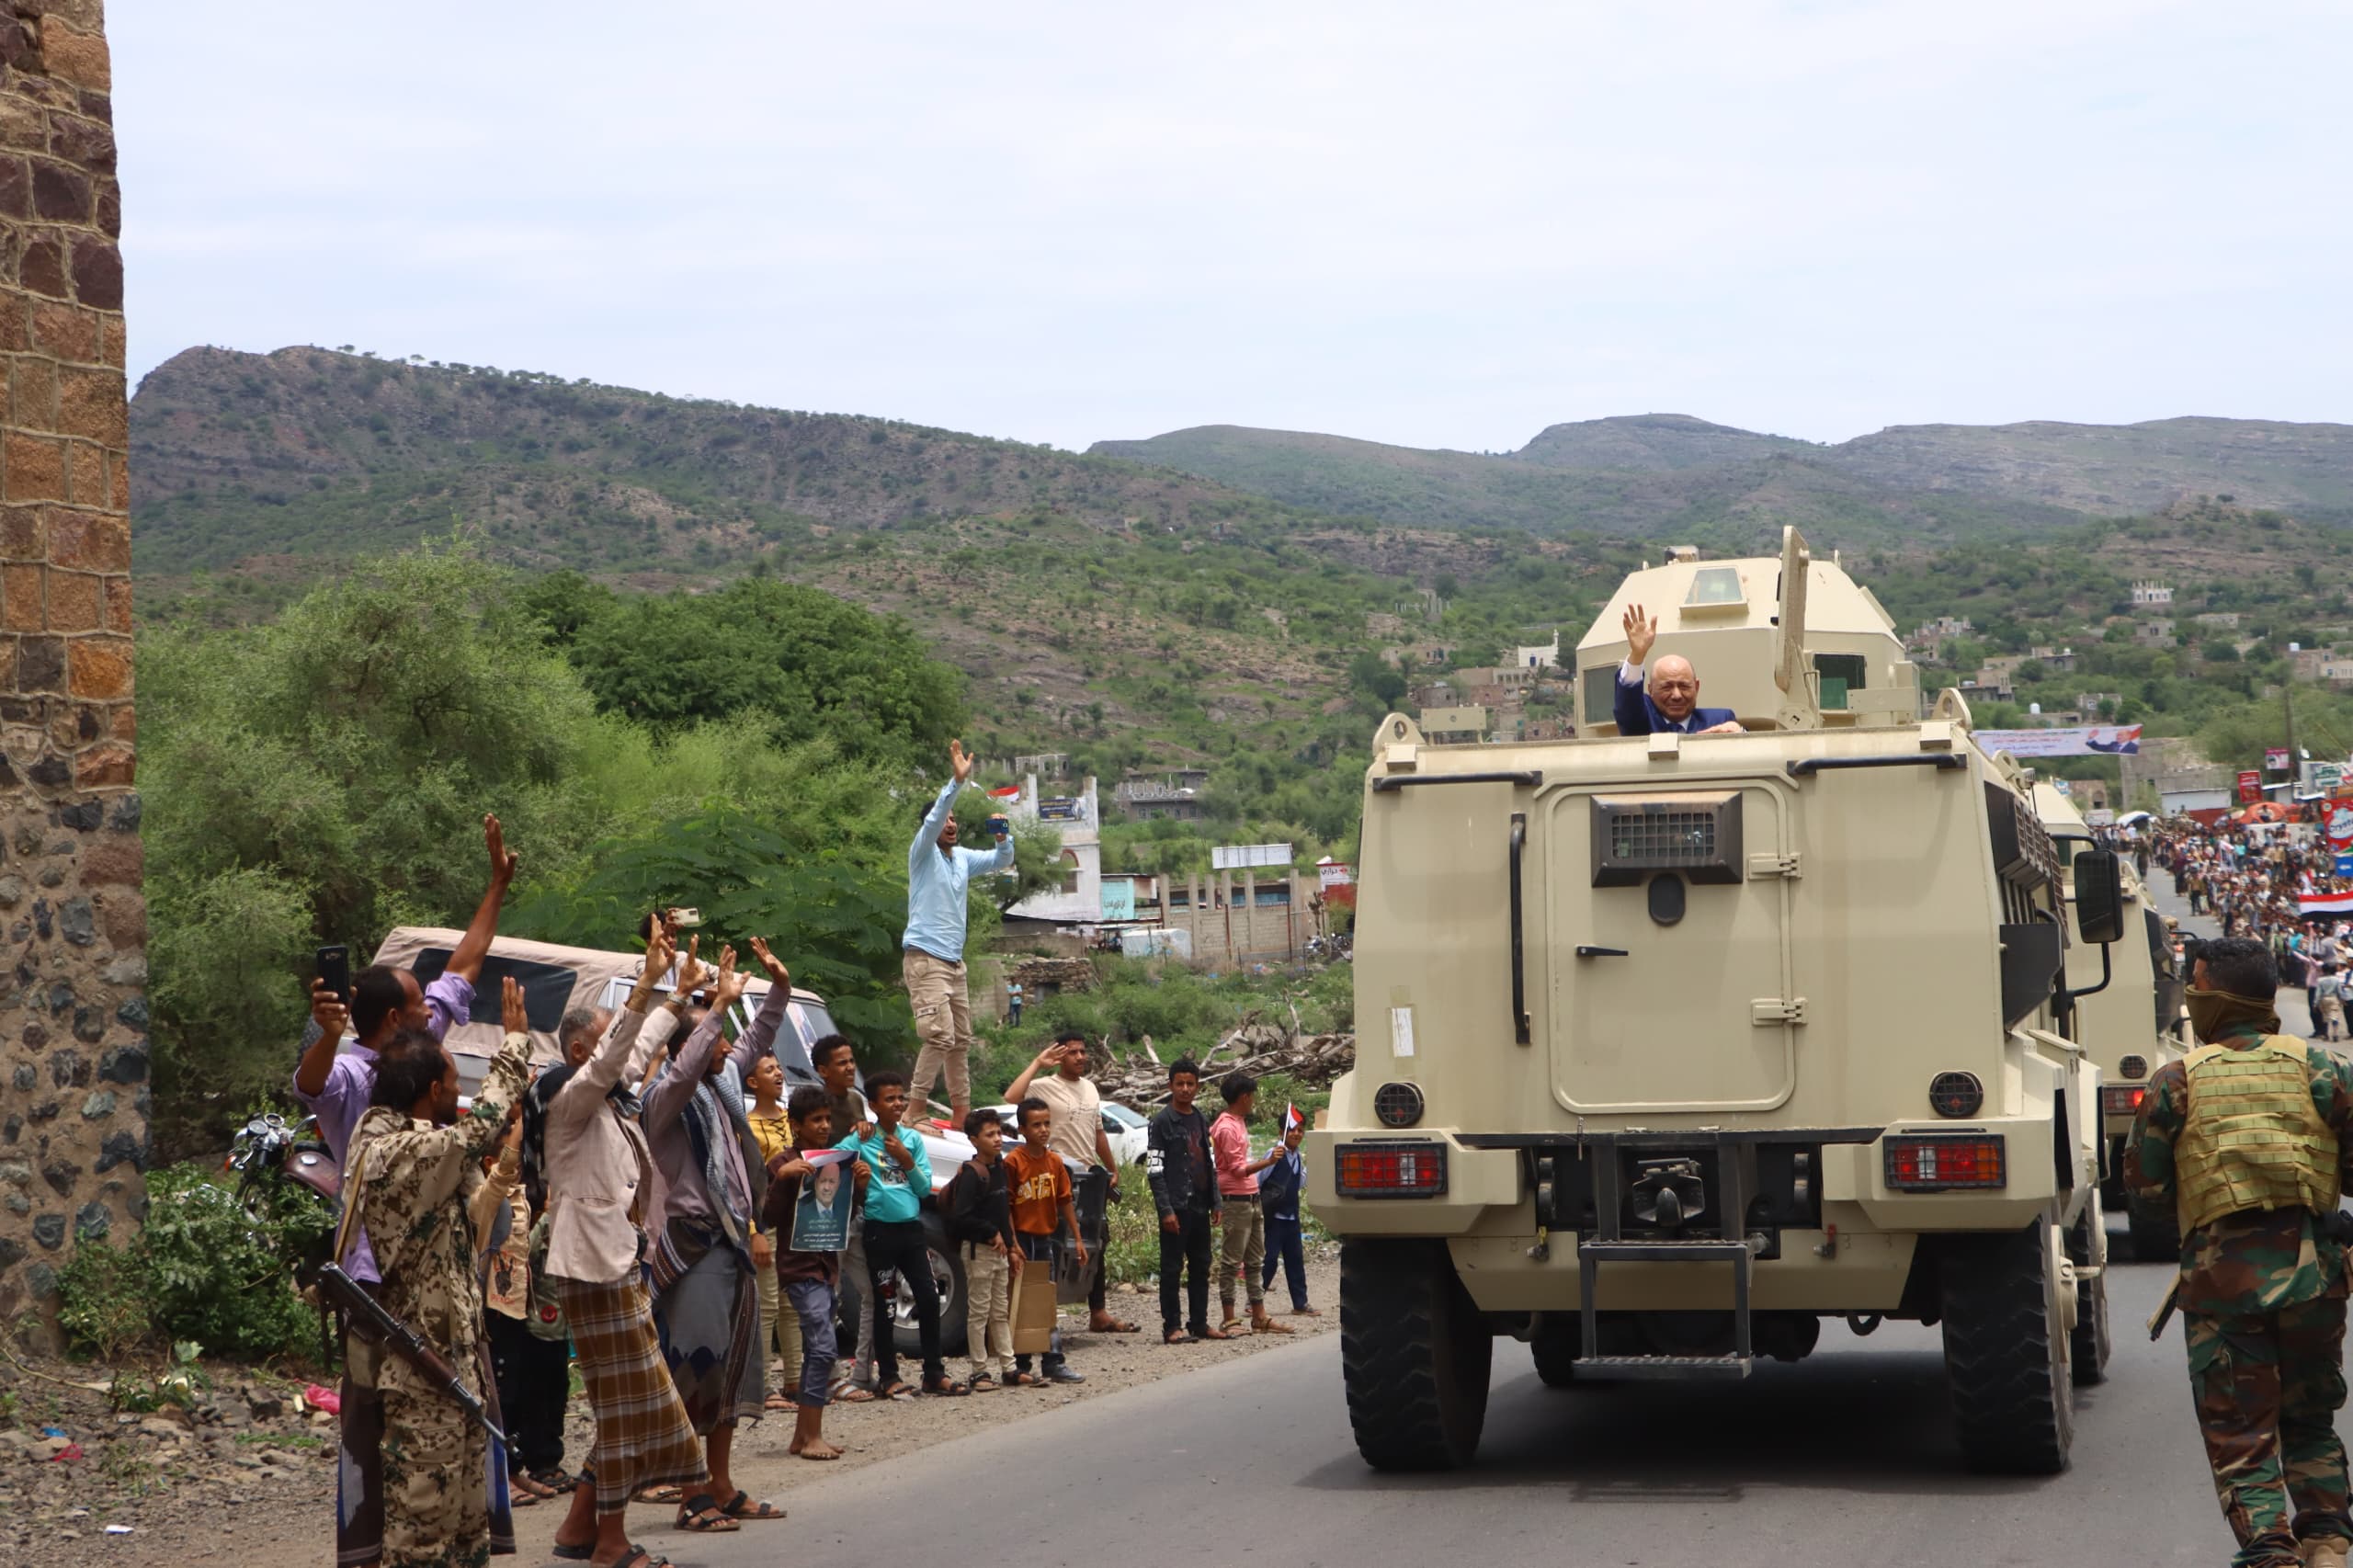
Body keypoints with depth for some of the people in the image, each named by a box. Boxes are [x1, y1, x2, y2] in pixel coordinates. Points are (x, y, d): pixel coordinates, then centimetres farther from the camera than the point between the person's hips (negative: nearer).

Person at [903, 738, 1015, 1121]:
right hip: (924, 958, -8)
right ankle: (916, 1109, -18)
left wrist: (1004, 839, -3)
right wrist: (957, 781, -32)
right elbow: (933, 820, -21)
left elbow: (1001, 862, 20)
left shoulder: (963, 858, 15)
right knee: (940, 1036, -20)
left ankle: (962, 1113, 17)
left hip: (954, 961, 8)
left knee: (961, 1040, 10)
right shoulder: (923, 854, -5)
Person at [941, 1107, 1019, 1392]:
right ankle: (979, 1371, 4)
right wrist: (992, 1234, -17)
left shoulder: (999, 1168, 10)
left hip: (999, 1250, 8)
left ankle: (1008, 1368, 17)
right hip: (978, 1249, -8)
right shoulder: (971, 1174, -16)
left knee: (1001, 1312, 12)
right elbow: (962, 1216, -24)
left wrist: (1010, 1246, 15)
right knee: (979, 1312, -1)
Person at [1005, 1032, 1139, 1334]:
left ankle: (1098, 1313, 20)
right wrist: (1038, 1063, -23)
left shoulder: (1090, 1088, 15)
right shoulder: (1046, 1086, -10)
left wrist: (1112, 1169, 22)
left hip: (1092, 1174, 8)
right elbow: (1011, 1096, -29)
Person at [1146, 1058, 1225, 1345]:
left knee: (1201, 1267, 10)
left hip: (1199, 1207, 7)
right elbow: (1154, 1170, -10)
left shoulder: (1200, 1121, 15)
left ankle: (1199, 1323, 17)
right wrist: (1166, 1210, -17)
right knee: (1172, 1268, -3)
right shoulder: (1163, 1122, -6)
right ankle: (1171, 1327, -1)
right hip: (1176, 1208, -7)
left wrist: (1216, 1203, 12)